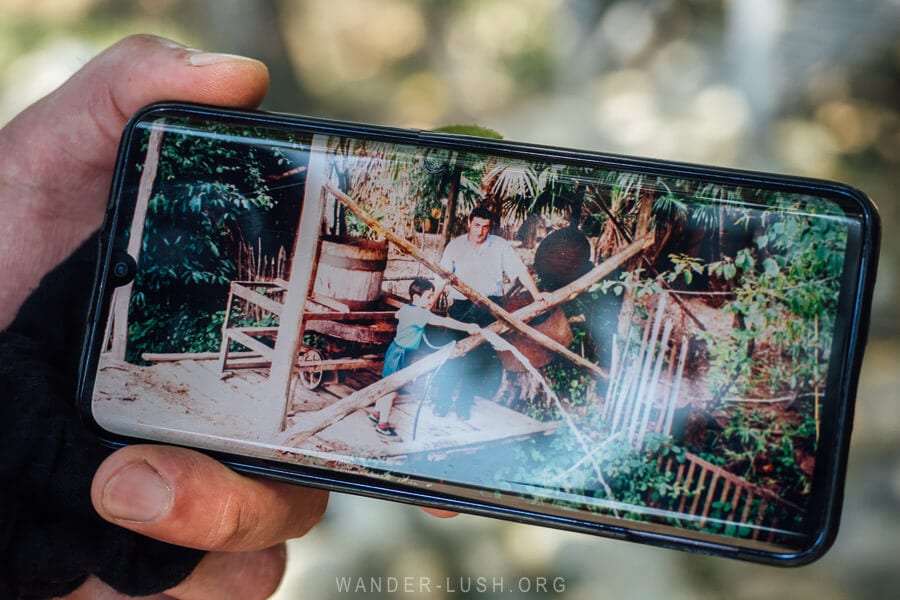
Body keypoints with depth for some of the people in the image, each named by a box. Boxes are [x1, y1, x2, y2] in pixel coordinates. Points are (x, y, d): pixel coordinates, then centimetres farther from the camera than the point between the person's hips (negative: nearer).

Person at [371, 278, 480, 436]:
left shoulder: (406, 308, 3)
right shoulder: (420, 313, -26)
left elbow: (398, 315, 28)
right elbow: (444, 322, -32)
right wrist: (467, 327, -33)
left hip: (396, 350, 10)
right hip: (399, 353, -10)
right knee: (392, 389, -1)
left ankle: (377, 413, 37)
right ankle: (383, 424, 7)